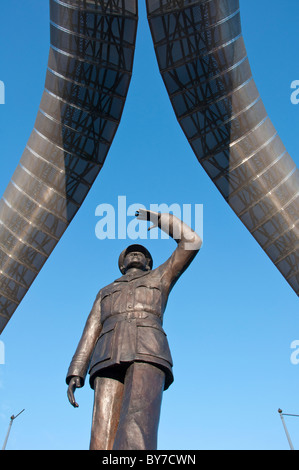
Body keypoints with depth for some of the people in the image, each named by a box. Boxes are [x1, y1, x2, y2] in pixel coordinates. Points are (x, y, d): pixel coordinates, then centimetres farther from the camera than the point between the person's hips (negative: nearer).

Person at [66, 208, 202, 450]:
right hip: (110, 359, 3)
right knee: (104, 441, -16)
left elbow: (191, 242, 28)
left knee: (136, 436, -27)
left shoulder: (159, 278, 33)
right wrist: (76, 373, 7)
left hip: (148, 354, -3)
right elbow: (91, 333, 23)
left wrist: (158, 218, 38)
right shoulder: (105, 293, 38)